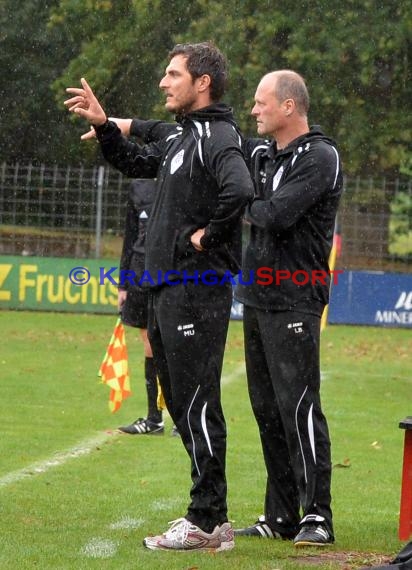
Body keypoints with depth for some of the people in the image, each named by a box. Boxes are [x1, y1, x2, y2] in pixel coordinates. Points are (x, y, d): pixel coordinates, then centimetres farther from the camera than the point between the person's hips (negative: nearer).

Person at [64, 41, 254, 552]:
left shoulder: (218, 137, -13)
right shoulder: (181, 138, 17)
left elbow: (239, 189, -32)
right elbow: (136, 163, 33)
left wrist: (207, 236, -20)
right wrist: (103, 125, 20)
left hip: (197, 292, -10)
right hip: (165, 289, 10)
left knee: (197, 406, -8)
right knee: (180, 402, 13)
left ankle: (207, 523, -5)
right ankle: (208, 516, 18)